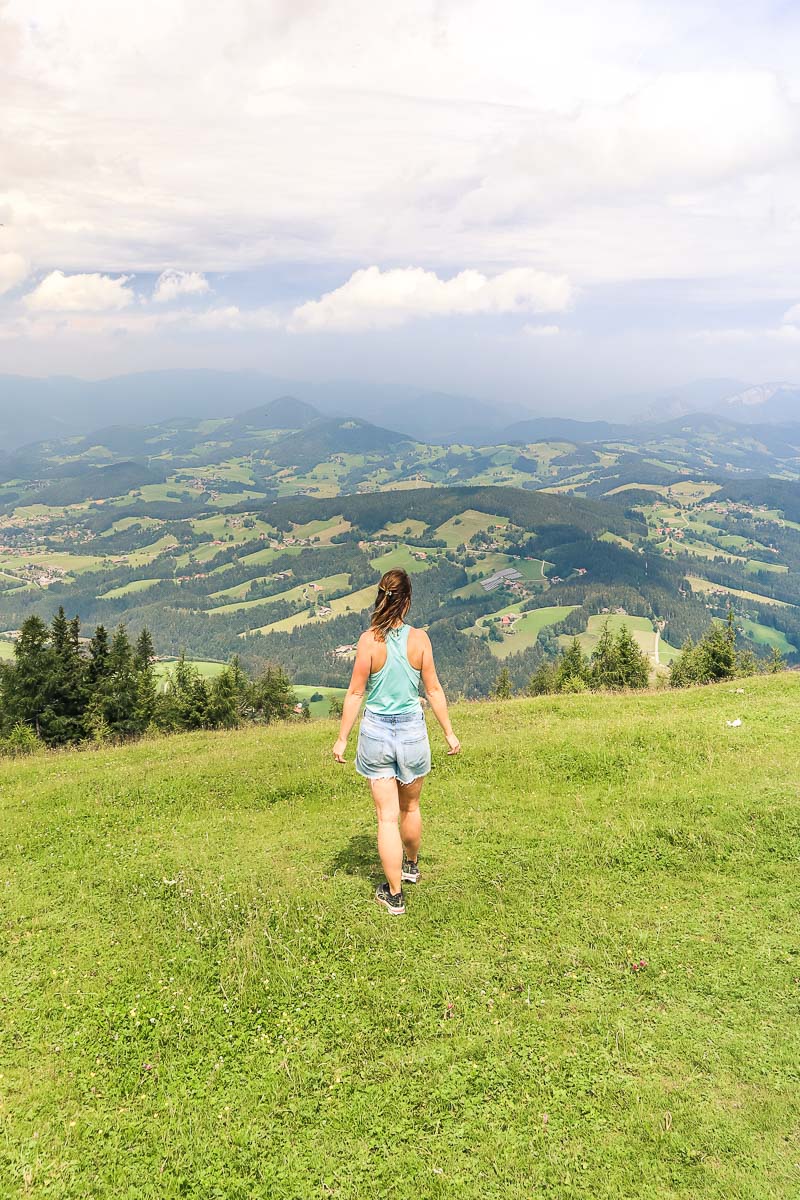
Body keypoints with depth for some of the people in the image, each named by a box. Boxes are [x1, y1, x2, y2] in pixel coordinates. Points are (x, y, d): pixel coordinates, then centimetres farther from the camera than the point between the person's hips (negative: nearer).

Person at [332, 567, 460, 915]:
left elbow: (355, 693, -8)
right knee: (410, 808, 24)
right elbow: (434, 690, -2)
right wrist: (449, 732, 9)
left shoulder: (369, 640, -12)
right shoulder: (419, 638, -8)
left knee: (387, 816, 7)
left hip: (376, 731, -1)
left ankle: (395, 895, 15)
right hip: (412, 730, 2)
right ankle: (411, 866, 47)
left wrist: (342, 739, 1)